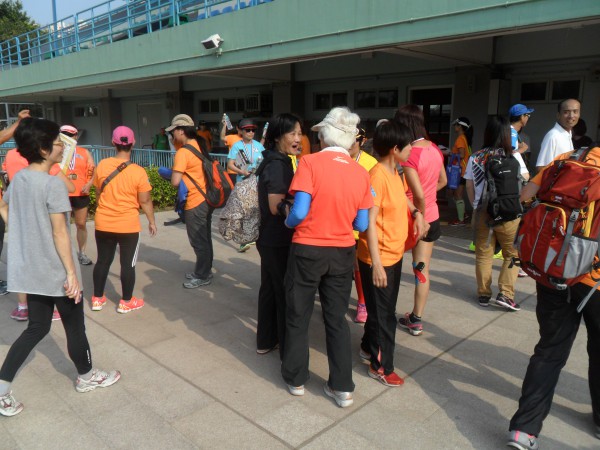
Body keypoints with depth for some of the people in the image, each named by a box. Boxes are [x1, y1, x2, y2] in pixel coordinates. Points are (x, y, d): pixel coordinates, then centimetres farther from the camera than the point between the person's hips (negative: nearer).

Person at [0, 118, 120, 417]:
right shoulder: (53, 184, -21)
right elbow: (60, 233, -21)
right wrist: (72, 273, -17)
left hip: (29, 270, 8)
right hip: (55, 271, -8)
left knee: (37, 328, 19)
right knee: (75, 327, 12)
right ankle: (86, 377, 31)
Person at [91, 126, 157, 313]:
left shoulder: (102, 165, -4)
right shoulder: (138, 171, -15)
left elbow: (98, 193, 9)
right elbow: (145, 201, -10)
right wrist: (152, 222, 4)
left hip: (103, 224, 4)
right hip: (128, 226, -3)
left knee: (103, 261, 16)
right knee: (128, 263, 8)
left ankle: (97, 299, 28)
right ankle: (126, 302, 19)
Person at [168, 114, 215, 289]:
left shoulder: (183, 152, -17)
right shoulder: (199, 144, 8)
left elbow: (175, 182, -21)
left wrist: (172, 175, 1)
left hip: (195, 202, -9)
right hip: (206, 198, 9)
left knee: (199, 241, 4)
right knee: (204, 238, 19)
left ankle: (202, 276, 16)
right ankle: (203, 270, 32)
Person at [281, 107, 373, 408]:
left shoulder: (311, 162, -14)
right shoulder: (361, 173, -2)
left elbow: (299, 212, -20)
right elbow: (361, 225, 1)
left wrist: (288, 222, 2)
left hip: (308, 250, -3)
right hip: (343, 253, 3)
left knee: (298, 317, 15)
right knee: (337, 318, 16)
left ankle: (295, 379, 29)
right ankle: (342, 387, 22)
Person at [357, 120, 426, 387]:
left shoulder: (395, 173, 6)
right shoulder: (378, 176, -21)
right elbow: (369, 222, -25)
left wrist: (416, 212, 7)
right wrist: (376, 263, -27)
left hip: (395, 254, 9)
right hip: (380, 259, -9)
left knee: (384, 309, 22)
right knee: (383, 314, 5)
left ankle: (369, 347, 41)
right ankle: (381, 366, 21)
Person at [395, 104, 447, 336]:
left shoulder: (409, 155, -22)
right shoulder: (434, 149, 1)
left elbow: (419, 195, -24)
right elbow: (443, 181, 15)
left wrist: (420, 217, -9)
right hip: (432, 216, 6)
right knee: (422, 268, 10)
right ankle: (416, 320, 19)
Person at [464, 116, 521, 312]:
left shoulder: (475, 158, -1)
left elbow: (469, 187, 5)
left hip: (482, 212, 2)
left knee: (483, 254, 13)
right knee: (512, 254, 12)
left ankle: (484, 294, 20)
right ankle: (505, 294, 5)